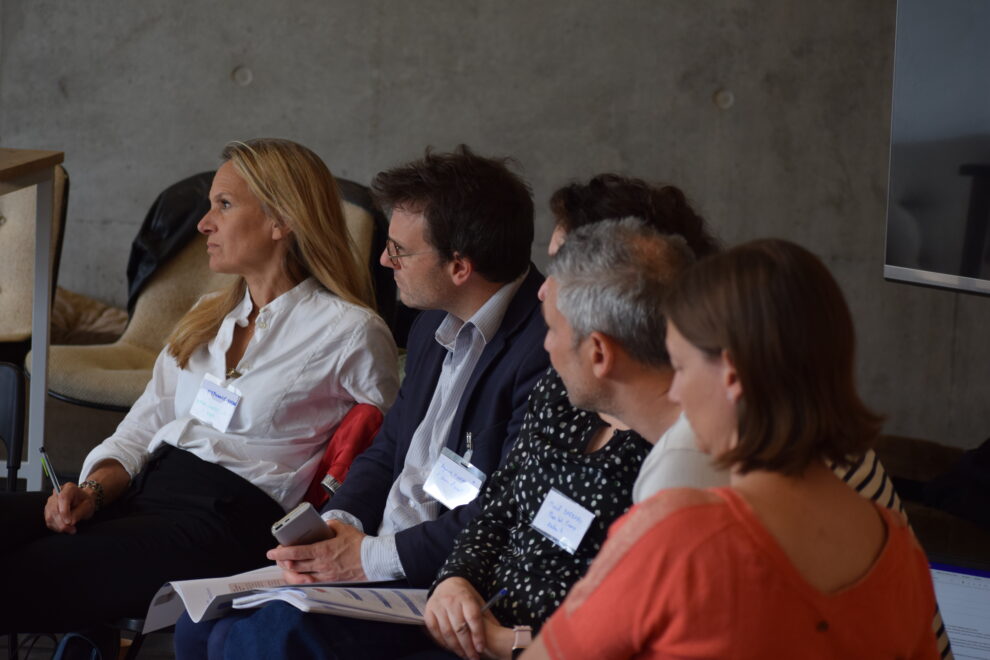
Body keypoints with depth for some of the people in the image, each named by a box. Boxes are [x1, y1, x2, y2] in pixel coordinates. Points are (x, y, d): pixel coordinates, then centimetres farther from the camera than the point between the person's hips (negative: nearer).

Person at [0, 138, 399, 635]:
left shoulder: (351, 334, 2)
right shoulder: (207, 318, 24)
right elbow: (144, 426, 20)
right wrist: (94, 490, 1)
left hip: (230, 520, -7)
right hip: (142, 492, 7)